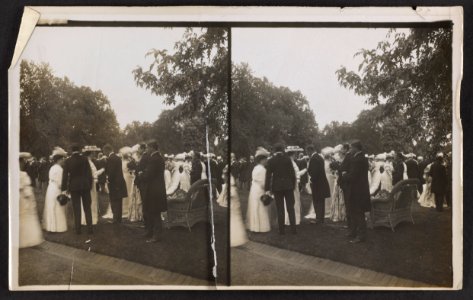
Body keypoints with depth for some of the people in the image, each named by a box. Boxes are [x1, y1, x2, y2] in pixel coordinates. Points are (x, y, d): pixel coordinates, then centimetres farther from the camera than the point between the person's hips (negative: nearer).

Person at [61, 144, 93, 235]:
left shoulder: (67, 161, -3)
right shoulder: (84, 159, -4)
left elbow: (65, 175, -3)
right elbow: (89, 173, -3)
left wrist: (64, 188, 2)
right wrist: (90, 185, 7)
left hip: (74, 187, 0)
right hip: (85, 186, 0)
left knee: (76, 209, 6)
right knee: (87, 208, 7)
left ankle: (78, 229, 8)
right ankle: (89, 228, 6)